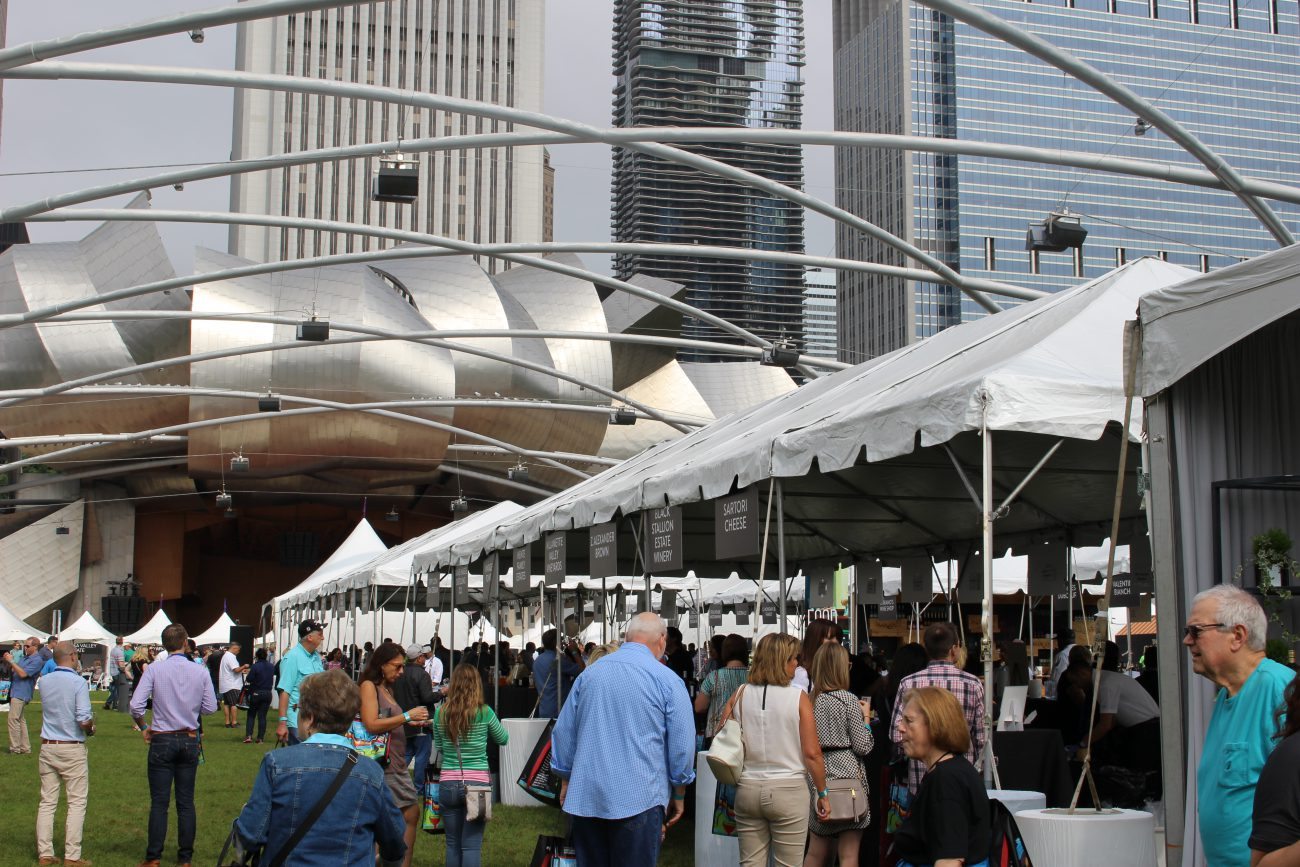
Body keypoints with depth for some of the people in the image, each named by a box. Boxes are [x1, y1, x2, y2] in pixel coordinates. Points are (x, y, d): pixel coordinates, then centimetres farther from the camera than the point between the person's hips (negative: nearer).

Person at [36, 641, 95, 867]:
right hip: (72, 749, -5)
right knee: (77, 802, 2)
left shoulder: (44, 681, 4)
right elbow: (84, 720, -20)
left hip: (47, 747, 5)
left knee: (47, 802, 10)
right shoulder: (78, 683, -14)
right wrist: (91, 727, 1)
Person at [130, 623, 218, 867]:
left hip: (162, 740, -2)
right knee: (186, 802, 8)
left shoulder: (154, 670, -9)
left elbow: (135, 706, -12)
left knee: (159, 802, 3)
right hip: (190, 740, 2)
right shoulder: (200, 672, -3)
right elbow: (210, 707, 1)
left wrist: (143, 727, 5)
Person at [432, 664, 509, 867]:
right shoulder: (484, 713, -7)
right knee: (472, 845, 0)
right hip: (477, 782, -2)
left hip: (449, 784, 2)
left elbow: (438, 748, 11)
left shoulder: (440, 713, 0)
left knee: (453, 844, 13)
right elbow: (503, 739, 10)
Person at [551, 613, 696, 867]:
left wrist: (566, 782, 25)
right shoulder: (666, 680, -5)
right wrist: (679, 796, 10)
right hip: (638, 799, -4)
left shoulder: (589, 674, 9)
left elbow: (563, 734, 14)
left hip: (585, 798, 4)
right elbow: (682, 745, -3)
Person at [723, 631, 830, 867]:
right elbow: (812, 753, -9)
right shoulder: (798, 697, -8)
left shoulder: (740, 695, 1)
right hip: (788, 790, -4)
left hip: (747, 788, 4)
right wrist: (822, 794, 1)